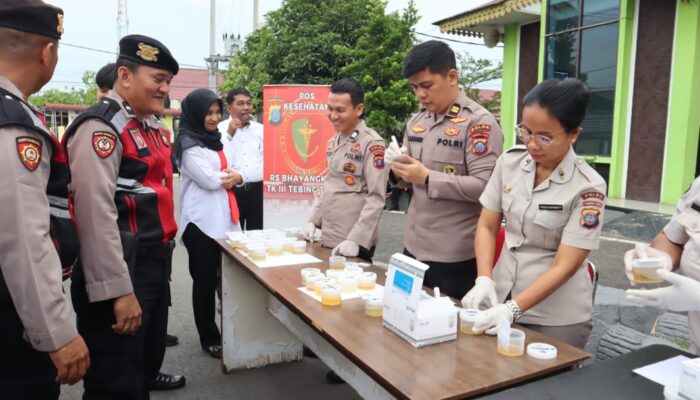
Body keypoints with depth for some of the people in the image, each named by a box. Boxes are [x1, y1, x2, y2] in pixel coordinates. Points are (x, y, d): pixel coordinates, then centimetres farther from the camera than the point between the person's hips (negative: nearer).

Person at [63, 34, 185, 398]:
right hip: (122, 272, -9)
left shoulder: (153, 127, 11)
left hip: (156, 263, 9)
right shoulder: (100, 127, -17)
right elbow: (96, 213, -24)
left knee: (149, 354, 29)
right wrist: (118, 290, -25)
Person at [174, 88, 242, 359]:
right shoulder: (188, 144, -9)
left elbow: (228, 172, 16)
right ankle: (209, 338, 15)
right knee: (205, 280, 3)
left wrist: (235, 177, -6)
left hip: (223, 219, 7)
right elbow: (210, 180, -17)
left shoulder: (214, 139, 16)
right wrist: (229, 175, 2)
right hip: (201, 221, -7)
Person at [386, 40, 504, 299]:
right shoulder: (416, 121, 10)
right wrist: (398, 173, -5)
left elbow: (485, 186, -20)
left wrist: (427, 178, -21)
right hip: (414, 247, 7)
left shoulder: (479, 122, -11)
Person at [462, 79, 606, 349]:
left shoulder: (587, 187, -17)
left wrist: (512, 309, -24)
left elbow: (564, 266, -17)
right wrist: (484, 280, -13)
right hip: (502, 296, 4)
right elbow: (487, 226, 0)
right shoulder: (509, 162, -6)